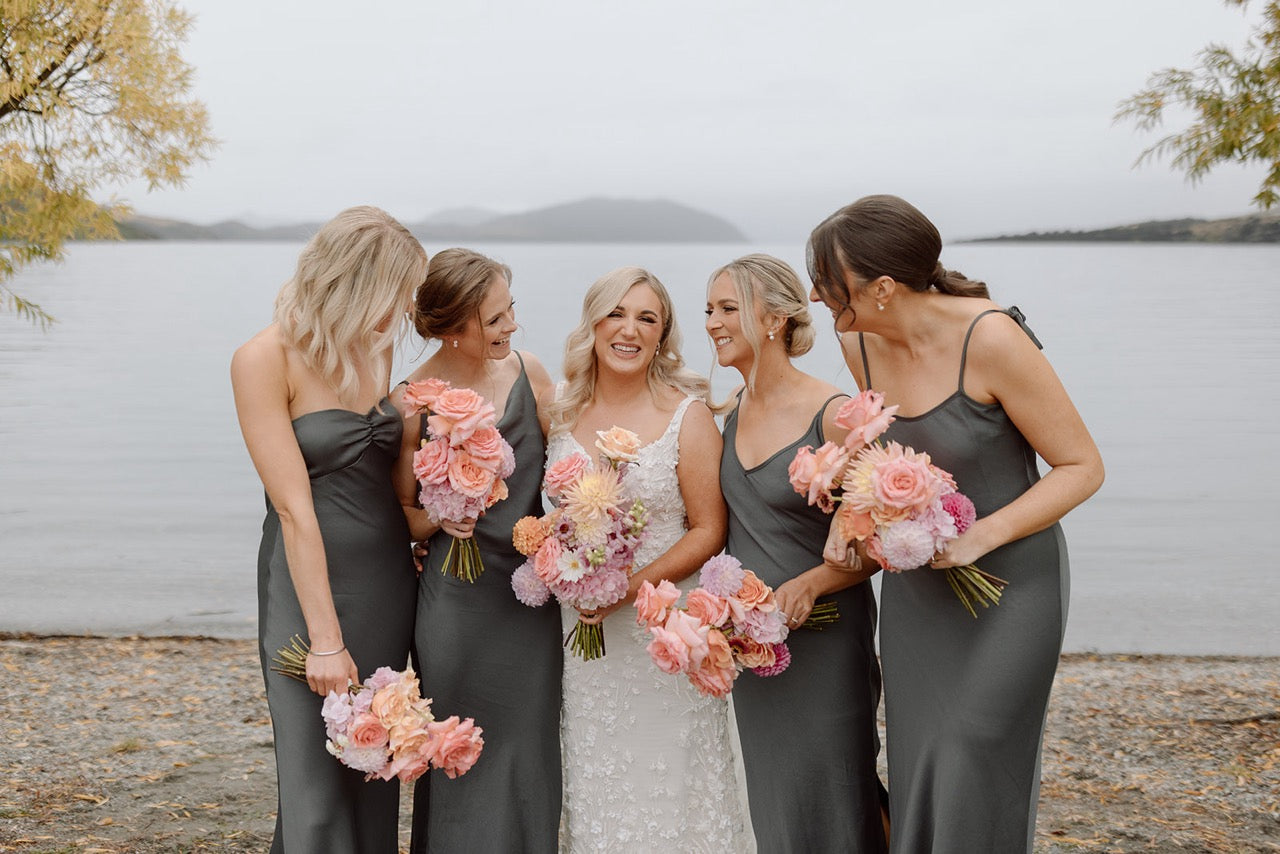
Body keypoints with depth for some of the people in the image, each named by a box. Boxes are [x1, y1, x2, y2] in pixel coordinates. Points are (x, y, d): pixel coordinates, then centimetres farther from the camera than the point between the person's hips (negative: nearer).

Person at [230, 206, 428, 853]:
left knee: (375, 781, 13)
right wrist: (326, 640, -19)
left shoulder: (372, 347, 5)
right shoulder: (265, 360, -14)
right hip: (310, 584, -6)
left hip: (389, 581, 6)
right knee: (319, 789, 1)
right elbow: (295, 509, -18)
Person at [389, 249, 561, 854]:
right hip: (455, 604, -3)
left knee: (528, 763, 9)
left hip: (531, 598, 3)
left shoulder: (529, 374, 0)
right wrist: (439, 519, -18)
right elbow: (404, 515, 2)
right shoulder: (412, 401, -8)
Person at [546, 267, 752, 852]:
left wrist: (633, 586, -18)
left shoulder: (687, 415, -6)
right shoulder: (563, 415, 5)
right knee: (596, 785, 11)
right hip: (584, 629, 3)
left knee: (667, 788, 4)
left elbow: (709, 530, -8)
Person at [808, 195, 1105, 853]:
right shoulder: (859, 341, -3)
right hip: (914, 587, 6)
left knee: (973, 768, -5)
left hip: (1008, 581, -6)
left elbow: (1082, 467, -14)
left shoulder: (990, 338, -22)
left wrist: (979, 538, -22)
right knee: (915, 770, 8)